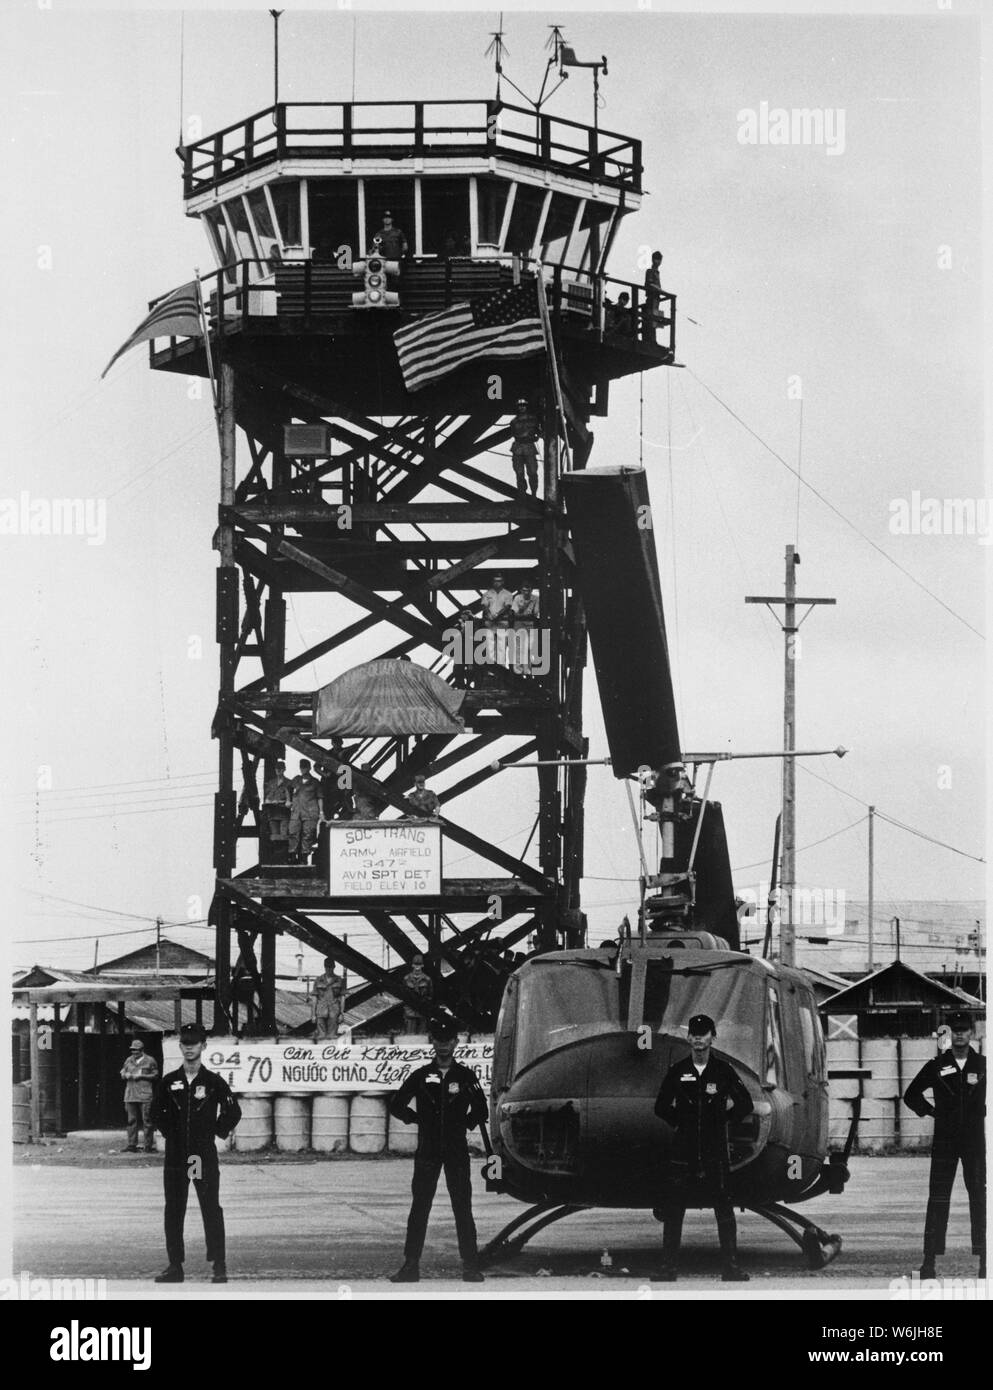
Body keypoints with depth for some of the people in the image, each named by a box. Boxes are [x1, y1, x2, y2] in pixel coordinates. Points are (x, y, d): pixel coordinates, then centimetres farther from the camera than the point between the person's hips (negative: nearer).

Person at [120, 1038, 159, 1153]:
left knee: (147, 1120, -5)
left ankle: (149, 1146, -2)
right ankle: (132, 1145, 8)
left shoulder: (150, 1061, 1)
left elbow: (155, 1075, -1)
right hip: (130, 1095, 5)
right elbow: (122, 1073, 21)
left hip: (145, 1095, -5)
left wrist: (141, 1076, -11)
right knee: (131, 1121, 4)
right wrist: (126, 1075, -2)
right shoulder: (129, 1060, 15)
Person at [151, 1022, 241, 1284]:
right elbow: (157, 1112, 18)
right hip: (175, 1154, 3)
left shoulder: (214, 1082, 0)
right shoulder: (169, 1082, 7)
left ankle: (219, 1266, -2)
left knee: (211, 1210, -5)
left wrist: (217, 1132, 2)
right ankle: (175, 1266, 11)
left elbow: (233, 1112, 6)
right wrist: (169, 1132, 10)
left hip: (205, 1154, -3)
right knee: (173, 1211, 5)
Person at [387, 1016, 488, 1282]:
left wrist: (465, 1123, 3)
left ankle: (471, 1267, -1)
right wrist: (417, 1119, 7)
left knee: (462, 1209, -2)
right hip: (427, 1150, 1)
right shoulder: (421, 1076, 8)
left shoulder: (466, 1076, 6)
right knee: (419, 1208, 0)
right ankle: (411, 1265, 2)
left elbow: (480, 1111, 13)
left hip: (457, 1150, -1)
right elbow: (397, 1105, 14)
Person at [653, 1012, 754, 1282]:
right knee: (673, 1208, 0)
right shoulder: (677, 1072, 7)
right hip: (683, 1149, 1)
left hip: (715, 1150, -1)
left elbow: (746, 1105, 11)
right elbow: (661, 1107, 16)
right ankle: (669, 1266, 6)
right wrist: (679, 1121, 7)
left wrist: (723, 1117, 5)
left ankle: (732, 1267, 2)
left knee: (724, 1209, -2)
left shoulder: (724, 1071, 5)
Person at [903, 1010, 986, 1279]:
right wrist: (932, 1110, 5)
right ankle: (930, 1259, -2)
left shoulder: (983, 1065, 5)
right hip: (944, 1140, 0)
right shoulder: (936, 1066, 5)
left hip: (975, 1139, 0)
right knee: (938, 1199, -3)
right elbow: (911, 1095, 15)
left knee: (979, 1198, -1)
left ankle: (983, 1258, 3)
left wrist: (984, 1112, 6)